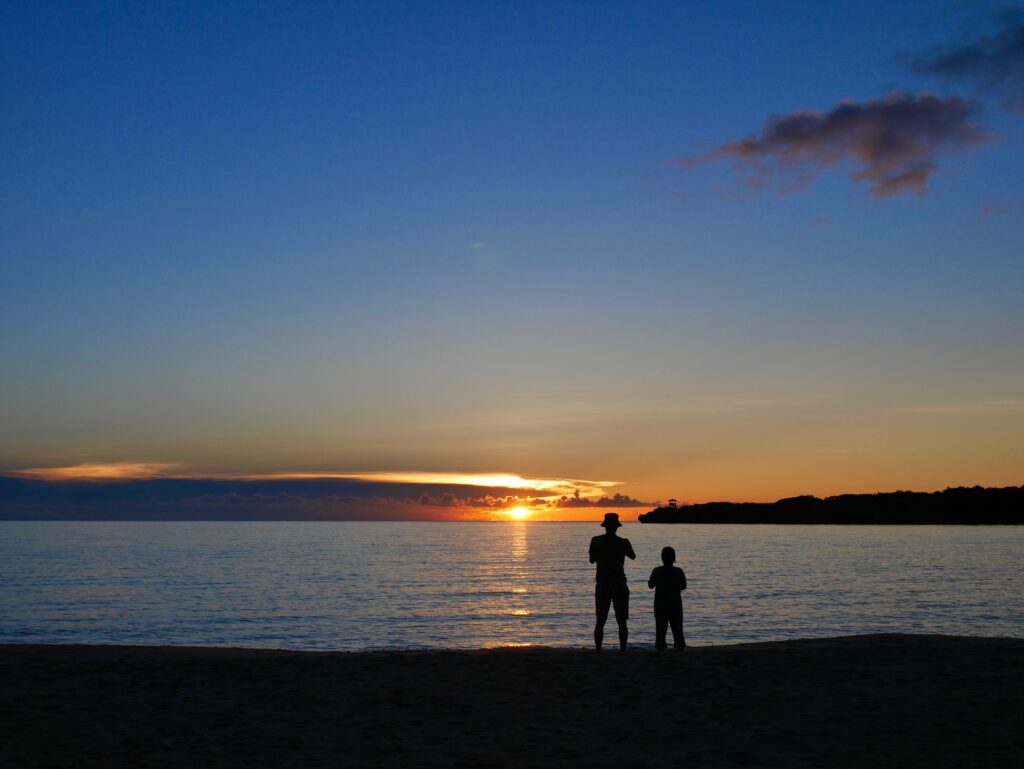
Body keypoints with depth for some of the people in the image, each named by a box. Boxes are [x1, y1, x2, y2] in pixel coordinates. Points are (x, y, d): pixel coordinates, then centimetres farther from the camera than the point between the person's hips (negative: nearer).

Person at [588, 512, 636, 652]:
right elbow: (633, 557, 13)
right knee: (622, 622, 6)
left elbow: (592, 560, 8)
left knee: (600, 622, 6)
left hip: (602, 584, 1)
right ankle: (623, 650, 2)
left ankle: (598, 651, 2)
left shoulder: (596, 541, -4)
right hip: (619, 585, -1)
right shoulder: (623, 542, -7)